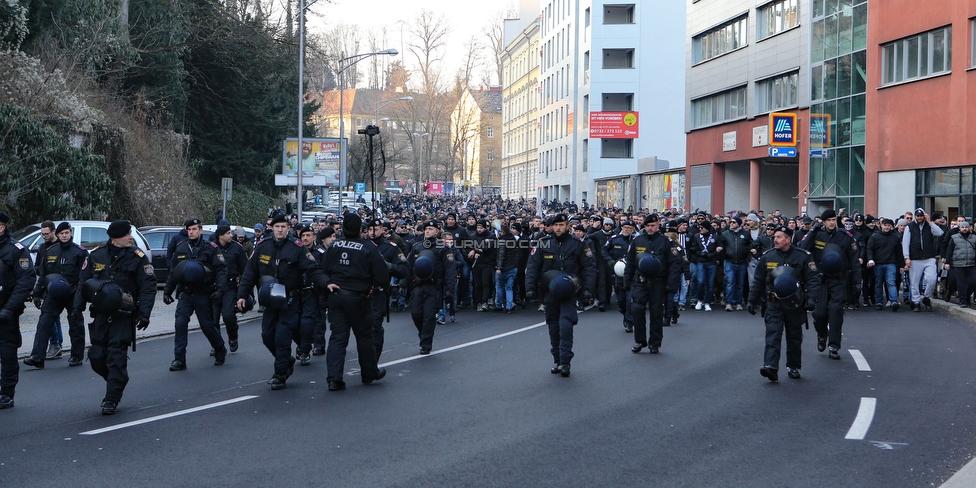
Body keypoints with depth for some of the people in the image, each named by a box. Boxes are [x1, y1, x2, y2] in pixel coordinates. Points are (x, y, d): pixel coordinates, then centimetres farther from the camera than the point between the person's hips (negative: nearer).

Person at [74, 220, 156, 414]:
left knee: (116, 357, -7)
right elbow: (83, 282, 12)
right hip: (100, 316, 4)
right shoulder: (96, 255, 5)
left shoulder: (138, 258, -4)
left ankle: (112, 400, 1)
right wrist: (78, 307, 3)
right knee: (96, 358, 6)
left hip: (123, 317, -4)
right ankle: (117, 384, 31)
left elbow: (148, 287, -6)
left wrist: (144, 313, -15)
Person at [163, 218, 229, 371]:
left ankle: (220, 350, 30)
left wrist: (220, 289, -19)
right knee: (180, 323, -9)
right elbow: (173, 272, 17)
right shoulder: (180, 249, 9)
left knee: (207, 325, 5)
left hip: (203, 295, -3)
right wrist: (167, 290, 12)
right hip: (185, 294, 3)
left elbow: (221, 270, -7)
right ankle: (179, 360, -5)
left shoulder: (210, 248, -2)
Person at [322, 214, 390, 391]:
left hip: (336, 295, 3)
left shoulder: (334, 246, -1)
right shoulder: (369, 248, -13)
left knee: (337, 336, 4)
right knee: (364, 336, 13)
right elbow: (382, 276, -12)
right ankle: (370, 373, 28)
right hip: (358, 297, -3)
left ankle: (334, 378, -5)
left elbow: (325, 271, 8)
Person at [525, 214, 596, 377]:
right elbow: (533, 266, 4)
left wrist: (588, 288, -6)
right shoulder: (543, 244, 3)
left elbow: (589, 267, 3)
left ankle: (565, 362, -10)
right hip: (549, 291, 3)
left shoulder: (577, 244, 0)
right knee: (553, 326, 9)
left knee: (566, 325, -15)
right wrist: (530, 288, -4)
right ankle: (557, 360, 20)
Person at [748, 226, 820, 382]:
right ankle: (771, 367, -23)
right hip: (773, 304, 0)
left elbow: (813, 279, -4)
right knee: (772, 334, -14)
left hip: (795, 305, 0)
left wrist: (811, 299, -17)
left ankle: (793, 367, 24)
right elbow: (758, 281, 11)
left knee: (794, 337, 10)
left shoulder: (802, 257, -3)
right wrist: (752, 301, 11)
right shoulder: (767, 257, 4)